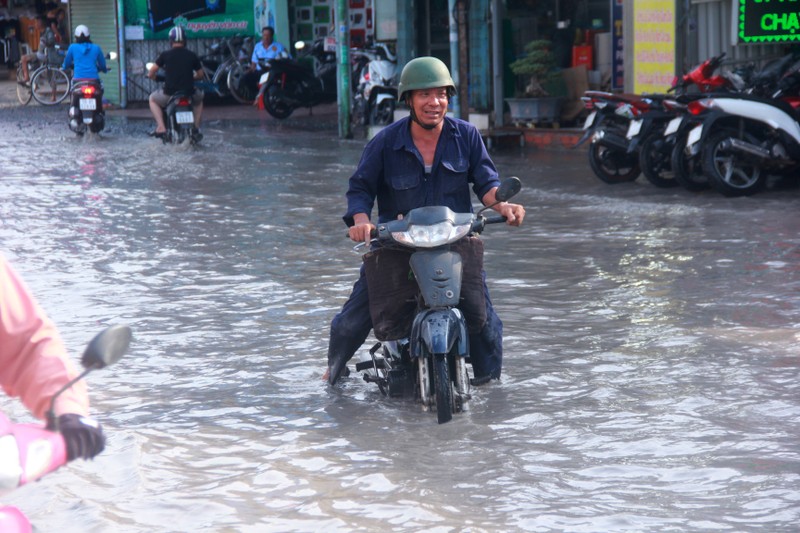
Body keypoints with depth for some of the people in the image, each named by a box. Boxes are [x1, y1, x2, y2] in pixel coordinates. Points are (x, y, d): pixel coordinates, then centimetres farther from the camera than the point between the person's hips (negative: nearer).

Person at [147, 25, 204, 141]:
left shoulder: (165, 55, -1)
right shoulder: (192, 55, 4)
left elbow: (150, 73, 1)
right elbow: (200, 75, 12)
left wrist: (154, 77, 25)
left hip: (169, 94, -2)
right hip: (189, 94, 2)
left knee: (153, 99, 28)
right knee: (199, 99, 36)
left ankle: (161, 127, 9)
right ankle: (196, 128, 22)